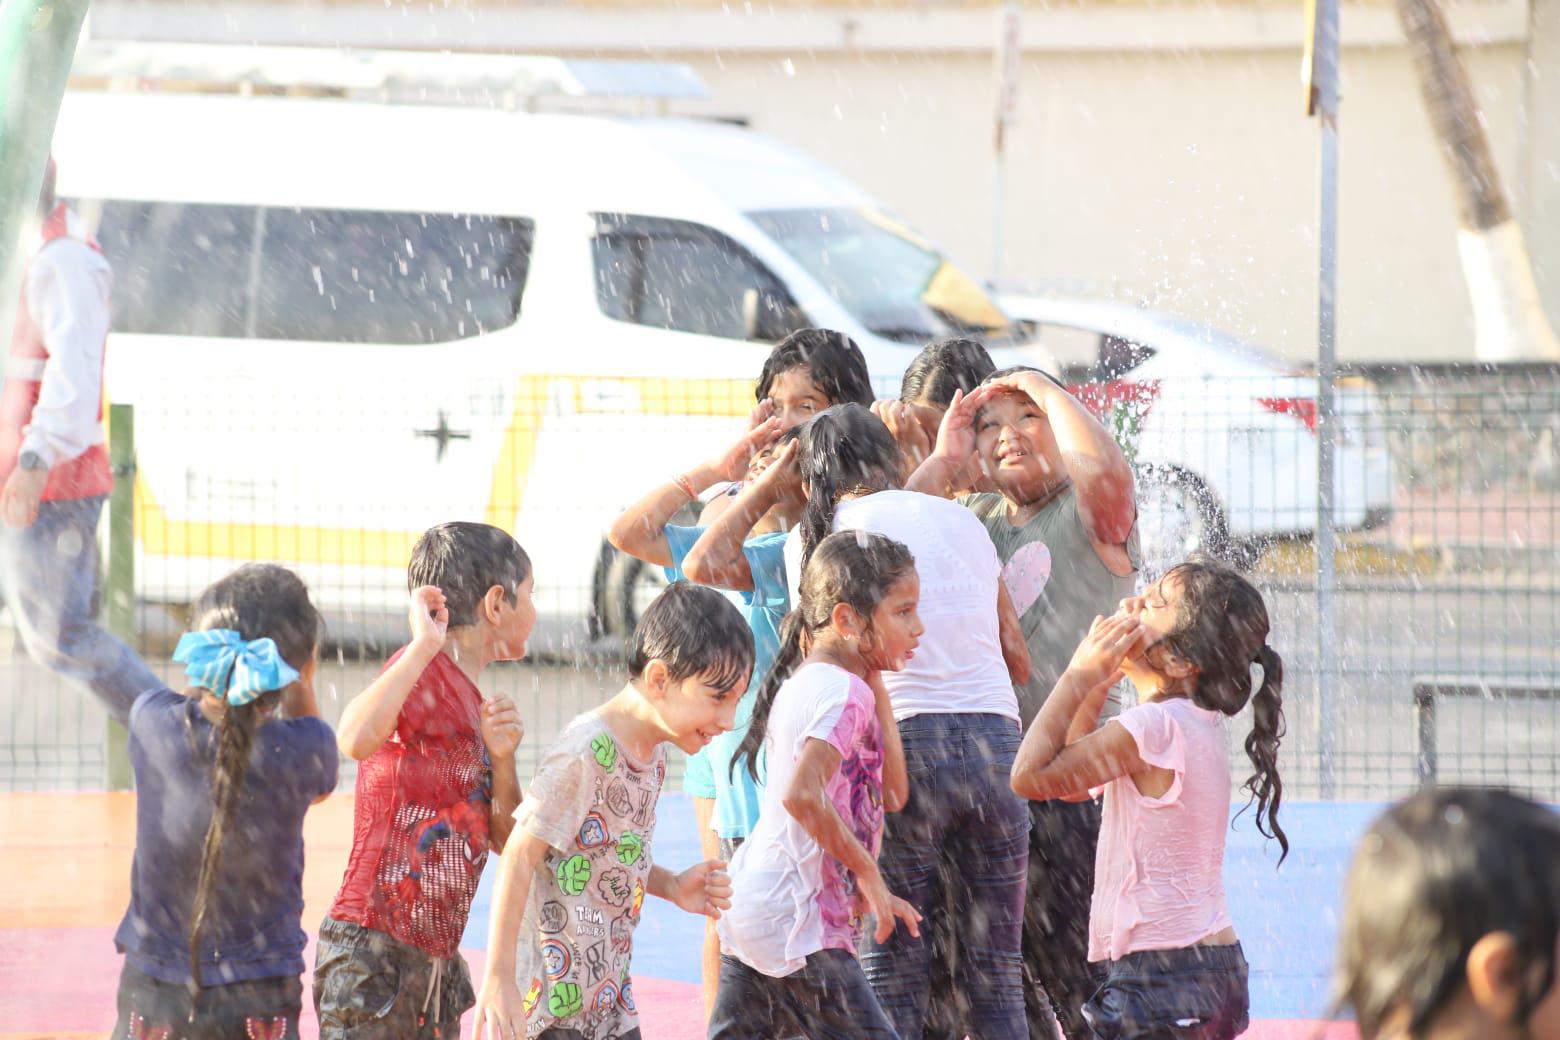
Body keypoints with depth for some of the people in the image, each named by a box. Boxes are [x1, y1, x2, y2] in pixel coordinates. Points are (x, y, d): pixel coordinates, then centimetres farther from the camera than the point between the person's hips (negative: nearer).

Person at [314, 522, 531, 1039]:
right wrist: (424, 646, -28)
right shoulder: (425, 673, -10)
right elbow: (356, 740, -33)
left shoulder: (468, 699, 17)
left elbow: (506, 839, 18)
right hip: (375, 952, -10)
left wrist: (501, 758, 0)